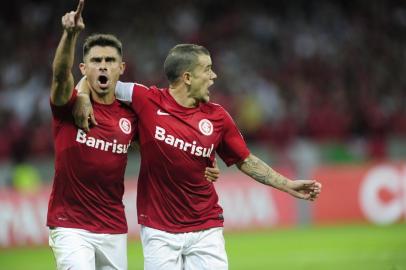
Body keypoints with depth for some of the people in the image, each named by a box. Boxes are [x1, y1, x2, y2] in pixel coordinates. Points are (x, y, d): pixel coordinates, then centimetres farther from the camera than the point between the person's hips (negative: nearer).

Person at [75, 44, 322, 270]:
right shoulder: (147, 101, -6)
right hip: (159, 230, -2)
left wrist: (288, 185, 8)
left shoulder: (216, 116, 2)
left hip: (206, 229, 2)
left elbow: (245, 161, 12)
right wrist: (83, 99, -15)